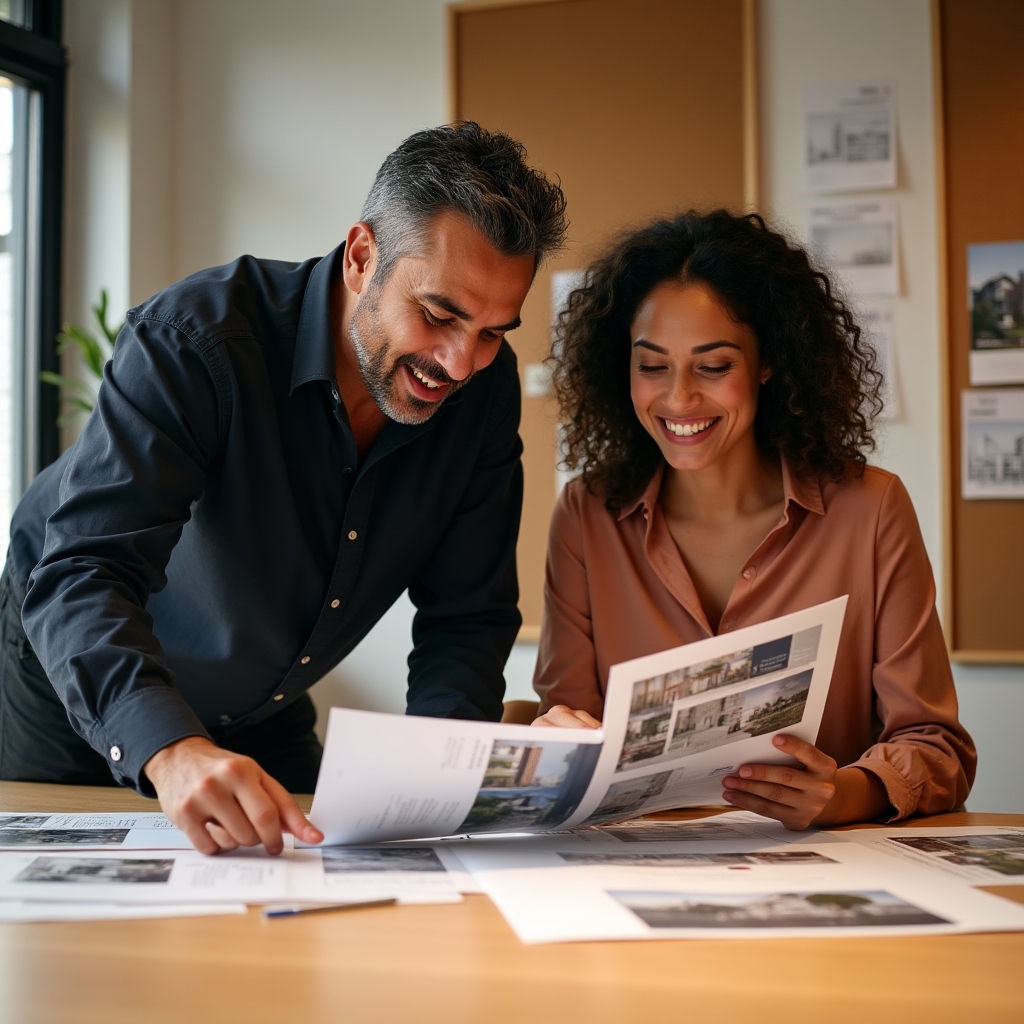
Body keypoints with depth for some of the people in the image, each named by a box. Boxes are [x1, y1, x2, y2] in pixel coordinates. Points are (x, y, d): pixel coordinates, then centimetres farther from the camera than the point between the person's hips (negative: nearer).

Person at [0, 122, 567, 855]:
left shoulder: (485, 389, -15)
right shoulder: (197, 338, -31)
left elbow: (466, 613, -11)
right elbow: (82, 574, -40)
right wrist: (169, 750, -57)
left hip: (264, 716, 4)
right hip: (79, 704, -4)